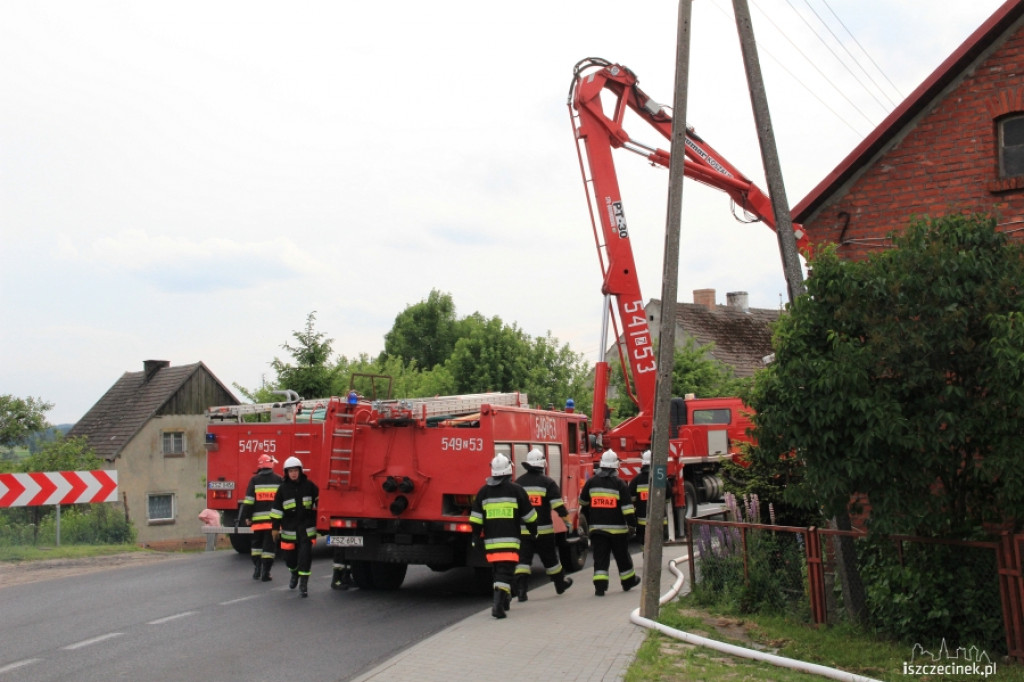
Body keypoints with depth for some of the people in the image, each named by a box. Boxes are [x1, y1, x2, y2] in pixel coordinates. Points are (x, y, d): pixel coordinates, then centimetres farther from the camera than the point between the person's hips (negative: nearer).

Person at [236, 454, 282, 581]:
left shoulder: (254, 480, 1)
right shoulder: (278, 480, 3)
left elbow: (249, 499, -3)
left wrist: (246, 516, 3)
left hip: (258, 519, 1)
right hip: (273, 519, -1)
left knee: (257, 544, 17)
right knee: (269, 546, 2)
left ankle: (256, 570, 16)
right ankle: (265, 573, 0)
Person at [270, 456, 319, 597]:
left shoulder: (309, 485, -1)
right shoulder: (283, 488, 1)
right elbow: (277, 509, 3)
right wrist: (275, 527, 2)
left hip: (307, 526, -1)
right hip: (289, 527, 1)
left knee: (305, 554, -9)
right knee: (289, 556, 8)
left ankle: (303, 583, -3)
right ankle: (294, 573, 40)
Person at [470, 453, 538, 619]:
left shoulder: (484, 491, 8)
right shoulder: (516, 489, -2)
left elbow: (476, 518, 7)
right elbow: (528, 515, 2)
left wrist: (476, 537, 14)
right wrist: (534, 531, 16)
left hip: (490, 540, 4)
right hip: (510, 540, -4)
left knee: (497, 570, 19)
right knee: (505, 572, -8)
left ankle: (503, 600, 30)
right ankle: (499, 605, -22)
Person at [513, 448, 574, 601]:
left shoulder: (518, 482, 6)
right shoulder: (547, 482, -6)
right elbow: (558, 504, -11)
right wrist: (567, 521, -3)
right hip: (543, 529, -2)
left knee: (523, 559, 0)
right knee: (549, 558, 13)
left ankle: (520, 588, -15)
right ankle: (560, 584, 31)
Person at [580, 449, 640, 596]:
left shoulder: (591, 482, 1)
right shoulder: (620, 484, -8)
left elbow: (583, 503, 15)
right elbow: (627, 507, -12)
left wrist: (588, 519, 31)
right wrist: (632, 525, -4)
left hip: (596, 527, 2)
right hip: (617, 528, -2)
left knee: (600, 557, 1)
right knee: (622, 556, 15)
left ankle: (600, 585, -11)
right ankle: (628, 581, 31)